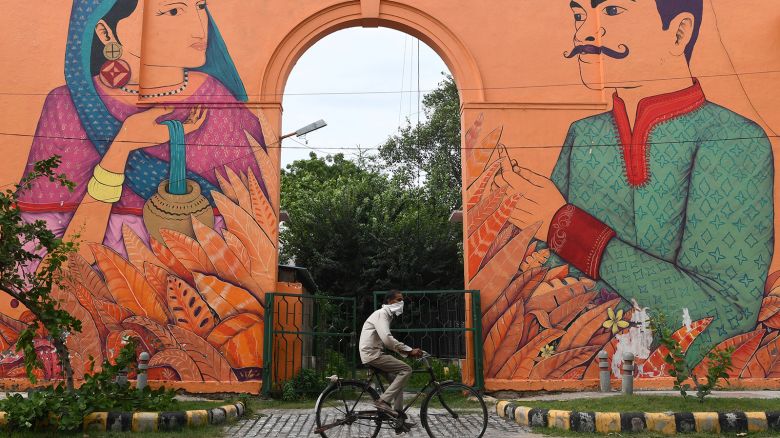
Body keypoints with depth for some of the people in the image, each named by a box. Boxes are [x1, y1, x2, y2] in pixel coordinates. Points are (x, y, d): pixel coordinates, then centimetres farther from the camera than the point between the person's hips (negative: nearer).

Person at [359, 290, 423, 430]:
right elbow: (387, 339, -26)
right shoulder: (381, 314, -13)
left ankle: (399, 416, 14)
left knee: (398, 376, 12)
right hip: (372, 354, -10)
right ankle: (383, 401, -14)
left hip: (375, 354, 10)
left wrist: (407, 351, 10)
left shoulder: (387, 315, 20)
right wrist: (409, 351, -21)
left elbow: (388, 341, 21)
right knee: (406, 370, -15)